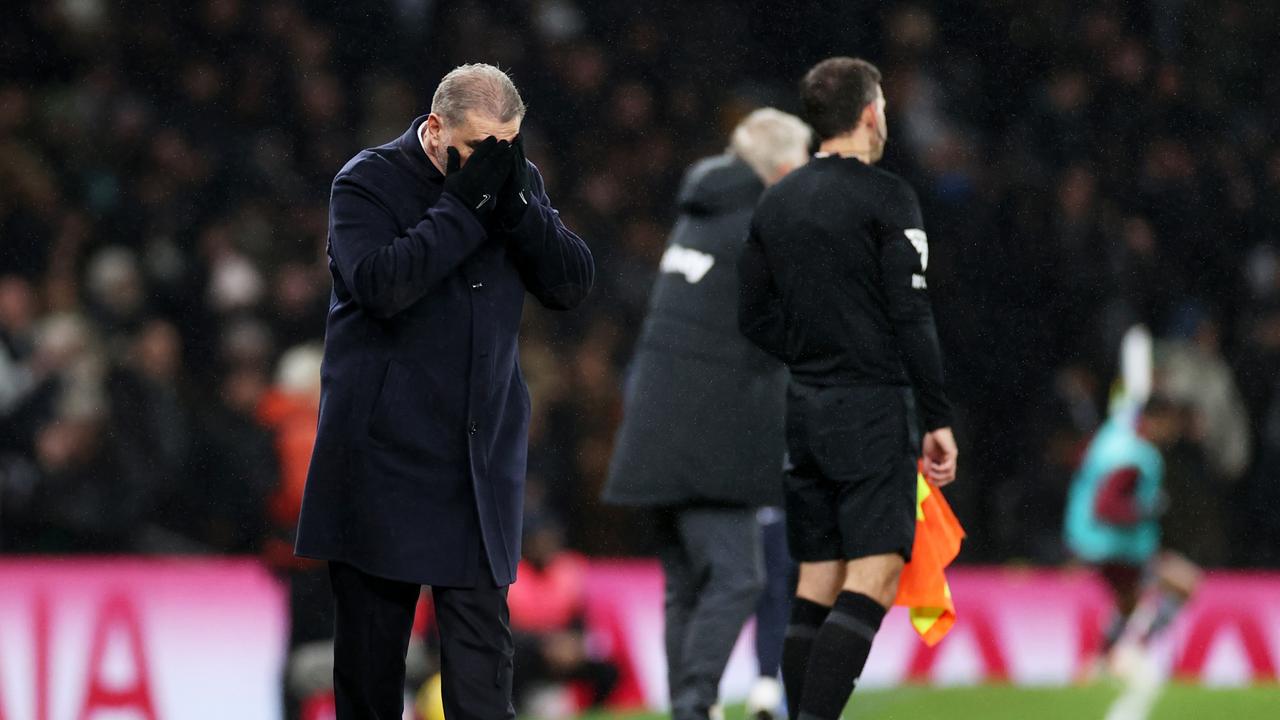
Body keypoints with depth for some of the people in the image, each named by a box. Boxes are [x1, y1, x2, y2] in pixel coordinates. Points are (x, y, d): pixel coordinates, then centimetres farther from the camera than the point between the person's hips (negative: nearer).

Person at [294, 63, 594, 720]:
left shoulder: (519, 182, 8)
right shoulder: (368, 182, -6)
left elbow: (572, 284, 0)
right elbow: (380, 285, -22)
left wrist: (515, 204, -13)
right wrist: (465, 203, -21)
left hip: (481, 462, 3)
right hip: (381, 462, -3)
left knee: (481, 645, -6)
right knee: (371, 646, 5)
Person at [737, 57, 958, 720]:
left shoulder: (776, 202, 11)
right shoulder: (886, 198, -9)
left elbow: (754, 317, 14)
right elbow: (911, 317, -13)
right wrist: (938, 420, -9)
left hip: (805, 410, 7)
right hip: (872, 408, -7)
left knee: (816, 584, 10)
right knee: (873, 578, -11)